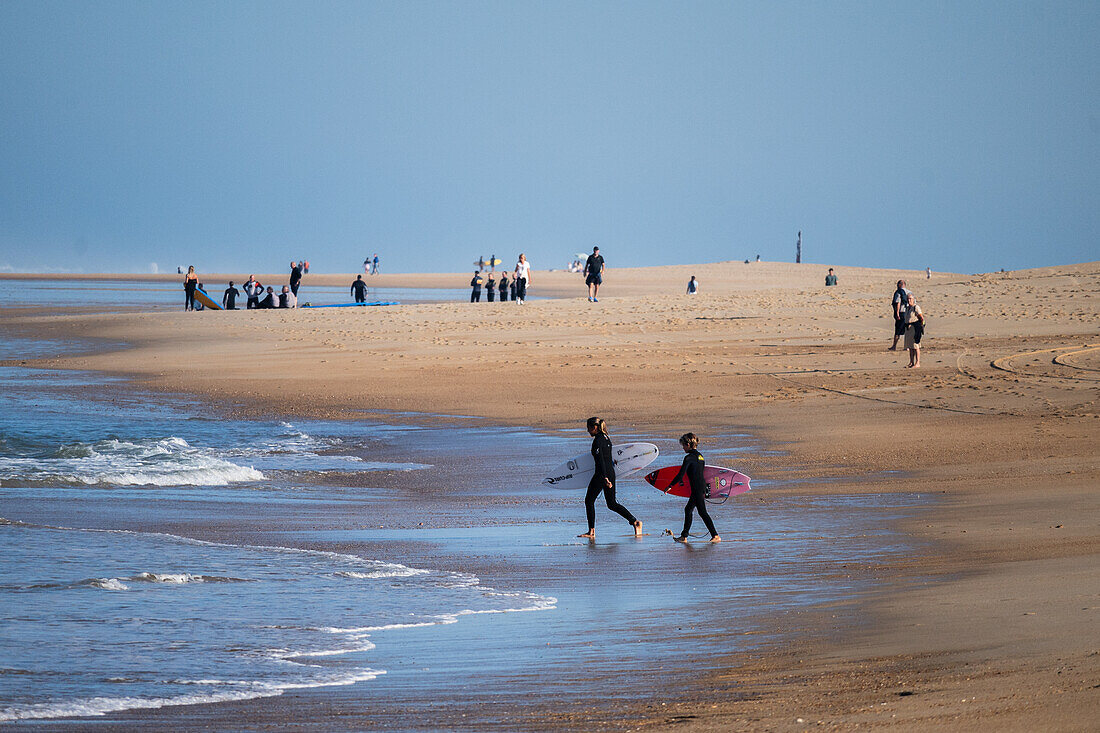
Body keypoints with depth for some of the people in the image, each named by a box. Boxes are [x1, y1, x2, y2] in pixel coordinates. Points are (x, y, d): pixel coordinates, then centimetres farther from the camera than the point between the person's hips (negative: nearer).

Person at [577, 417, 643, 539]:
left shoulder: (597, 441, -15)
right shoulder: (606, 438, 13)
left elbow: (600, 460, -22)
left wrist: (605, 478, -28)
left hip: (602, 474, -9)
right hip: (611, 472, 9)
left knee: (589, 501, 5)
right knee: (612, 504, 14)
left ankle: (591, 531, 5)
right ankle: (635, 522, 2)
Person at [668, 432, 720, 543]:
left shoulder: (689, 457, -13)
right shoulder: (700, 456, 13)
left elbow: (680, 475, -16)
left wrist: (670, 486, -9)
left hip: (697, 487, -10)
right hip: (703, 486, 10)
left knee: (702, 512, -8)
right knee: (688, 509, 16)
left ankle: (715, 536, -11)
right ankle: (684, 536, 20)